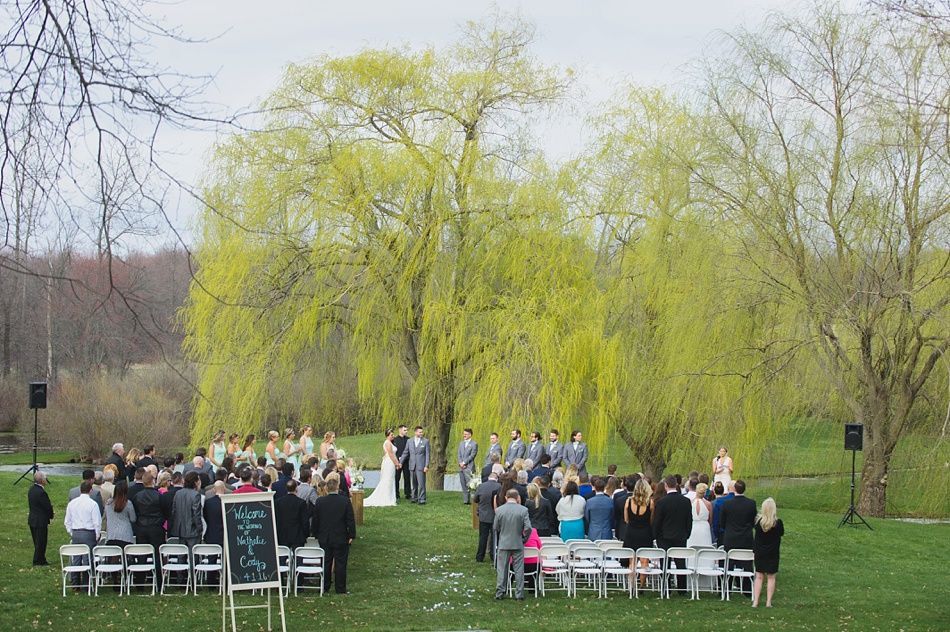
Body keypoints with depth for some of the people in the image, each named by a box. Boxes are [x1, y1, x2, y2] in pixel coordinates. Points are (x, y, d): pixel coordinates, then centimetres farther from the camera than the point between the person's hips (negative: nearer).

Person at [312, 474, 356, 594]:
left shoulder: (320, 502, -6)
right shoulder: (345, 502, -12)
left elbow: (315, 520, 2)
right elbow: (351, 521, -9)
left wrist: (317, 535, 13)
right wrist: (351, 536, 2)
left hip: (324, 539, 2)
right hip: (341, 539, -2)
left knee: (325, 563, 12)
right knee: (340, 564, 4)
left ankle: (324, 587, 18)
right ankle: (340, 589, 7)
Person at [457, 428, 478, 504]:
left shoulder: (474, 444, -3)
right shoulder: (461, 443, 18)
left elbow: (472, 456, -9)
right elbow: (458, 454, 13)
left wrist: (464, 463, -12)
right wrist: (460, 463, -3)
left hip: (469, 467, -6)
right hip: (461, 467, 6)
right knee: (463, 484, 5)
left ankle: (472, 500, -10)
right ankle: (466, 500, 9)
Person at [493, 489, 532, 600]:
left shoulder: (499, 510, -6)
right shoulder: (523, 510, -9)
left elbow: (495, 528, 0)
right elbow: (528, 528, -12)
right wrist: (524, 538, 5)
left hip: (503, 544, 1)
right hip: (518, 544, -1)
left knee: (502, 570, 9)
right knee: (519, 570, 7)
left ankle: (500, 593, 10)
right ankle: (519, 594, 8)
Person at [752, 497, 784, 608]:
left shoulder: (758, 520, -11)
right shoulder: (777, 522, -15)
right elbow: (782, 533, 2)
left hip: (760, 552, 1)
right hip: (773, 553, -1)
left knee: (759, 577, 9)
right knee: (771, 577, 9)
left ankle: (755, 601, 3)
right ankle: (768, 602, 6)